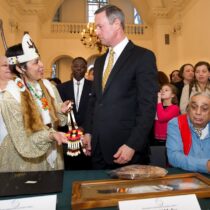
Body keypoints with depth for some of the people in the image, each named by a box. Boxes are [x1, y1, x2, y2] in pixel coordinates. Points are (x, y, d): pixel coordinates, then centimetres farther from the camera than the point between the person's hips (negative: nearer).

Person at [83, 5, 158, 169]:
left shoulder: (143, 56, -7)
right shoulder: (100, 61, 14)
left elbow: (148, 106, -13)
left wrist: (132, 145, -17)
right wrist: (88, 132, 9)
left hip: (127, 148, -6)